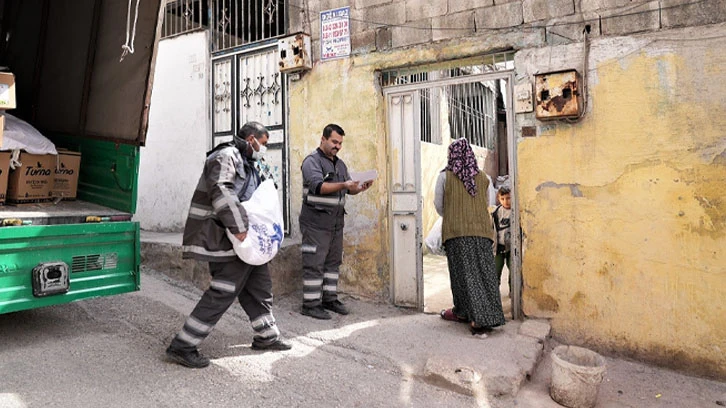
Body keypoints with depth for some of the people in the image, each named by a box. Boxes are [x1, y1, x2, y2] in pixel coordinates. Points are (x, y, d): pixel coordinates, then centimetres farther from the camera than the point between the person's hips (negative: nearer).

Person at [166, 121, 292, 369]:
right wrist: (239, 227, -30)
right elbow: (220, 191, -28)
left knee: (259, 284, 15)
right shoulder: (227, 156, -13)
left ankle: (266, 336, 30)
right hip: (223, 237, -11)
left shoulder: (246, 163, 20)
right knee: (223, 292, -9)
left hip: (241, 238, 11)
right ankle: (182, 347, 2)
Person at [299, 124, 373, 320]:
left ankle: (329, 298, 21)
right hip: (316, 221, -8)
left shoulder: (340, 164, 19)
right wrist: (343, 185, -30)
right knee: (314, 263, -4)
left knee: (333, 262, 11)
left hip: (336, 221, 8)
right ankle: (311, 304, 3)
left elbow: (349, 189, 18)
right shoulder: (312, 160, -6)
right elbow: (318, 186, -20)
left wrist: (360, 187, -4)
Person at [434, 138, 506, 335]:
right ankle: (490, 317, 5)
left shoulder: (445, 176, -2)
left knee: (464, 273, 4)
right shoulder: (482, 177, 6)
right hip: (481, 230, 3)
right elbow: (486, 203, 15)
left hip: (456, 231, -2)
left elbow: (438, 205, 5)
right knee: (484, 272, 4)